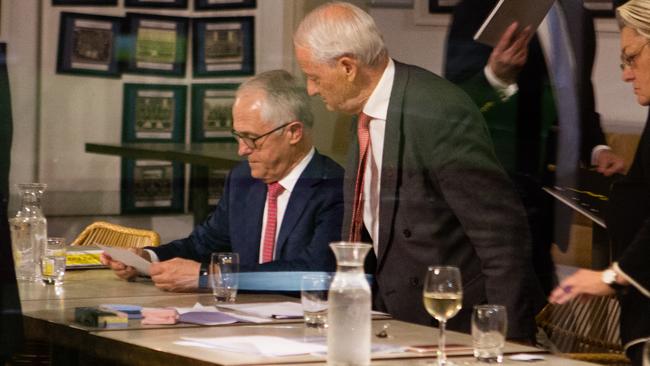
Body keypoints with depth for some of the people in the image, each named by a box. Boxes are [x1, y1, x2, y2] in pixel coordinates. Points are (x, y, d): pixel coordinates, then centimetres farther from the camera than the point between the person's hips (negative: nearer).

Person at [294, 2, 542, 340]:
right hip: (400, 319, 8)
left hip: (457, 325, -8)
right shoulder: (370, 111, 6)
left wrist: (506, 340, -18)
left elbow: (502, 235, -19)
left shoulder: (440, 116, -21)